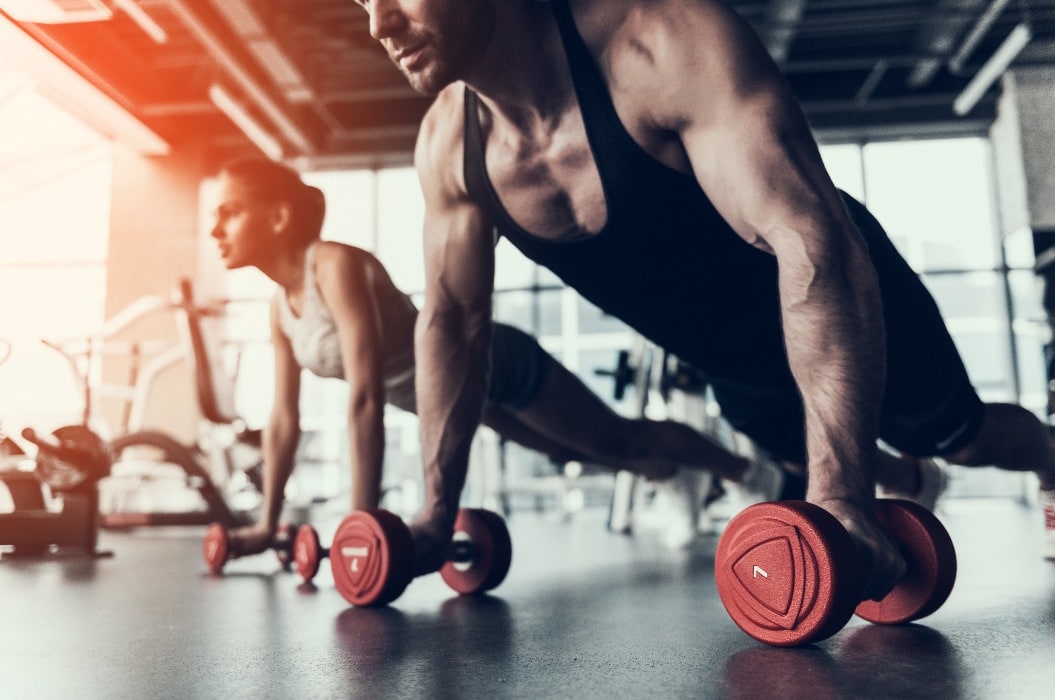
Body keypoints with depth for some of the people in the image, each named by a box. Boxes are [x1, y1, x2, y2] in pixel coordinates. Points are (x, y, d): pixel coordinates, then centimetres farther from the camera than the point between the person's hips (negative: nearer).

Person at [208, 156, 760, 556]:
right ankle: (668, 478, 56)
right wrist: (266, 524, 2)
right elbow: (284, 419, 0)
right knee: (569, 453, 29)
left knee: (621, 440, 9)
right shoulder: (280, 305, -7)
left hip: (497, 363, -8)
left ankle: (745, 469, 34)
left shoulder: (338, 265, -33)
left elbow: (365, 399, -39)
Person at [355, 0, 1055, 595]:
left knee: (965, 439, 18)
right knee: (809, 457, 27)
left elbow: (815, 241, -42)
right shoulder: (448, 145, -17)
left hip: (852, 305, -5)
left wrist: (841, 493, -48)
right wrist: (437, 510, -9)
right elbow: (453, 320, -9)